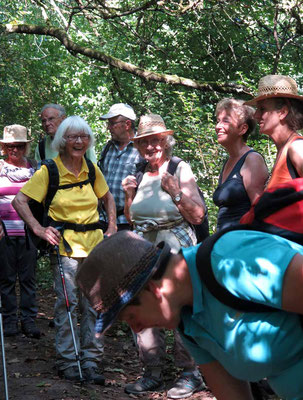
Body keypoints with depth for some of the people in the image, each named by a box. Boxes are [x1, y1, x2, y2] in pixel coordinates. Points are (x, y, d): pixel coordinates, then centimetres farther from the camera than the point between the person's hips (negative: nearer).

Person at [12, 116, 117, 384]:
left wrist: (112, 227, 15)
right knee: (67, 303, -4)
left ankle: (90, 361, 13)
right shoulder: (49, 170, -5)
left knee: (95, 305, 4)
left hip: (94, 244, 4)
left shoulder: (92, 170, 9)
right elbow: (19, 200, -4)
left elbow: (107, 197, 25)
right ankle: (67, 362, 8)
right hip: (64, 245, -4)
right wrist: (38, 229, -11)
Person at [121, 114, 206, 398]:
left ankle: (191, 373, 6)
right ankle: (152, 373, 16)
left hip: (176, 249, -6)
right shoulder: (139, 174, 12)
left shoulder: (181, 170, -3)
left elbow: (197, 216, -8)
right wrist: (129, 195, 4)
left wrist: (176, 192, -19)